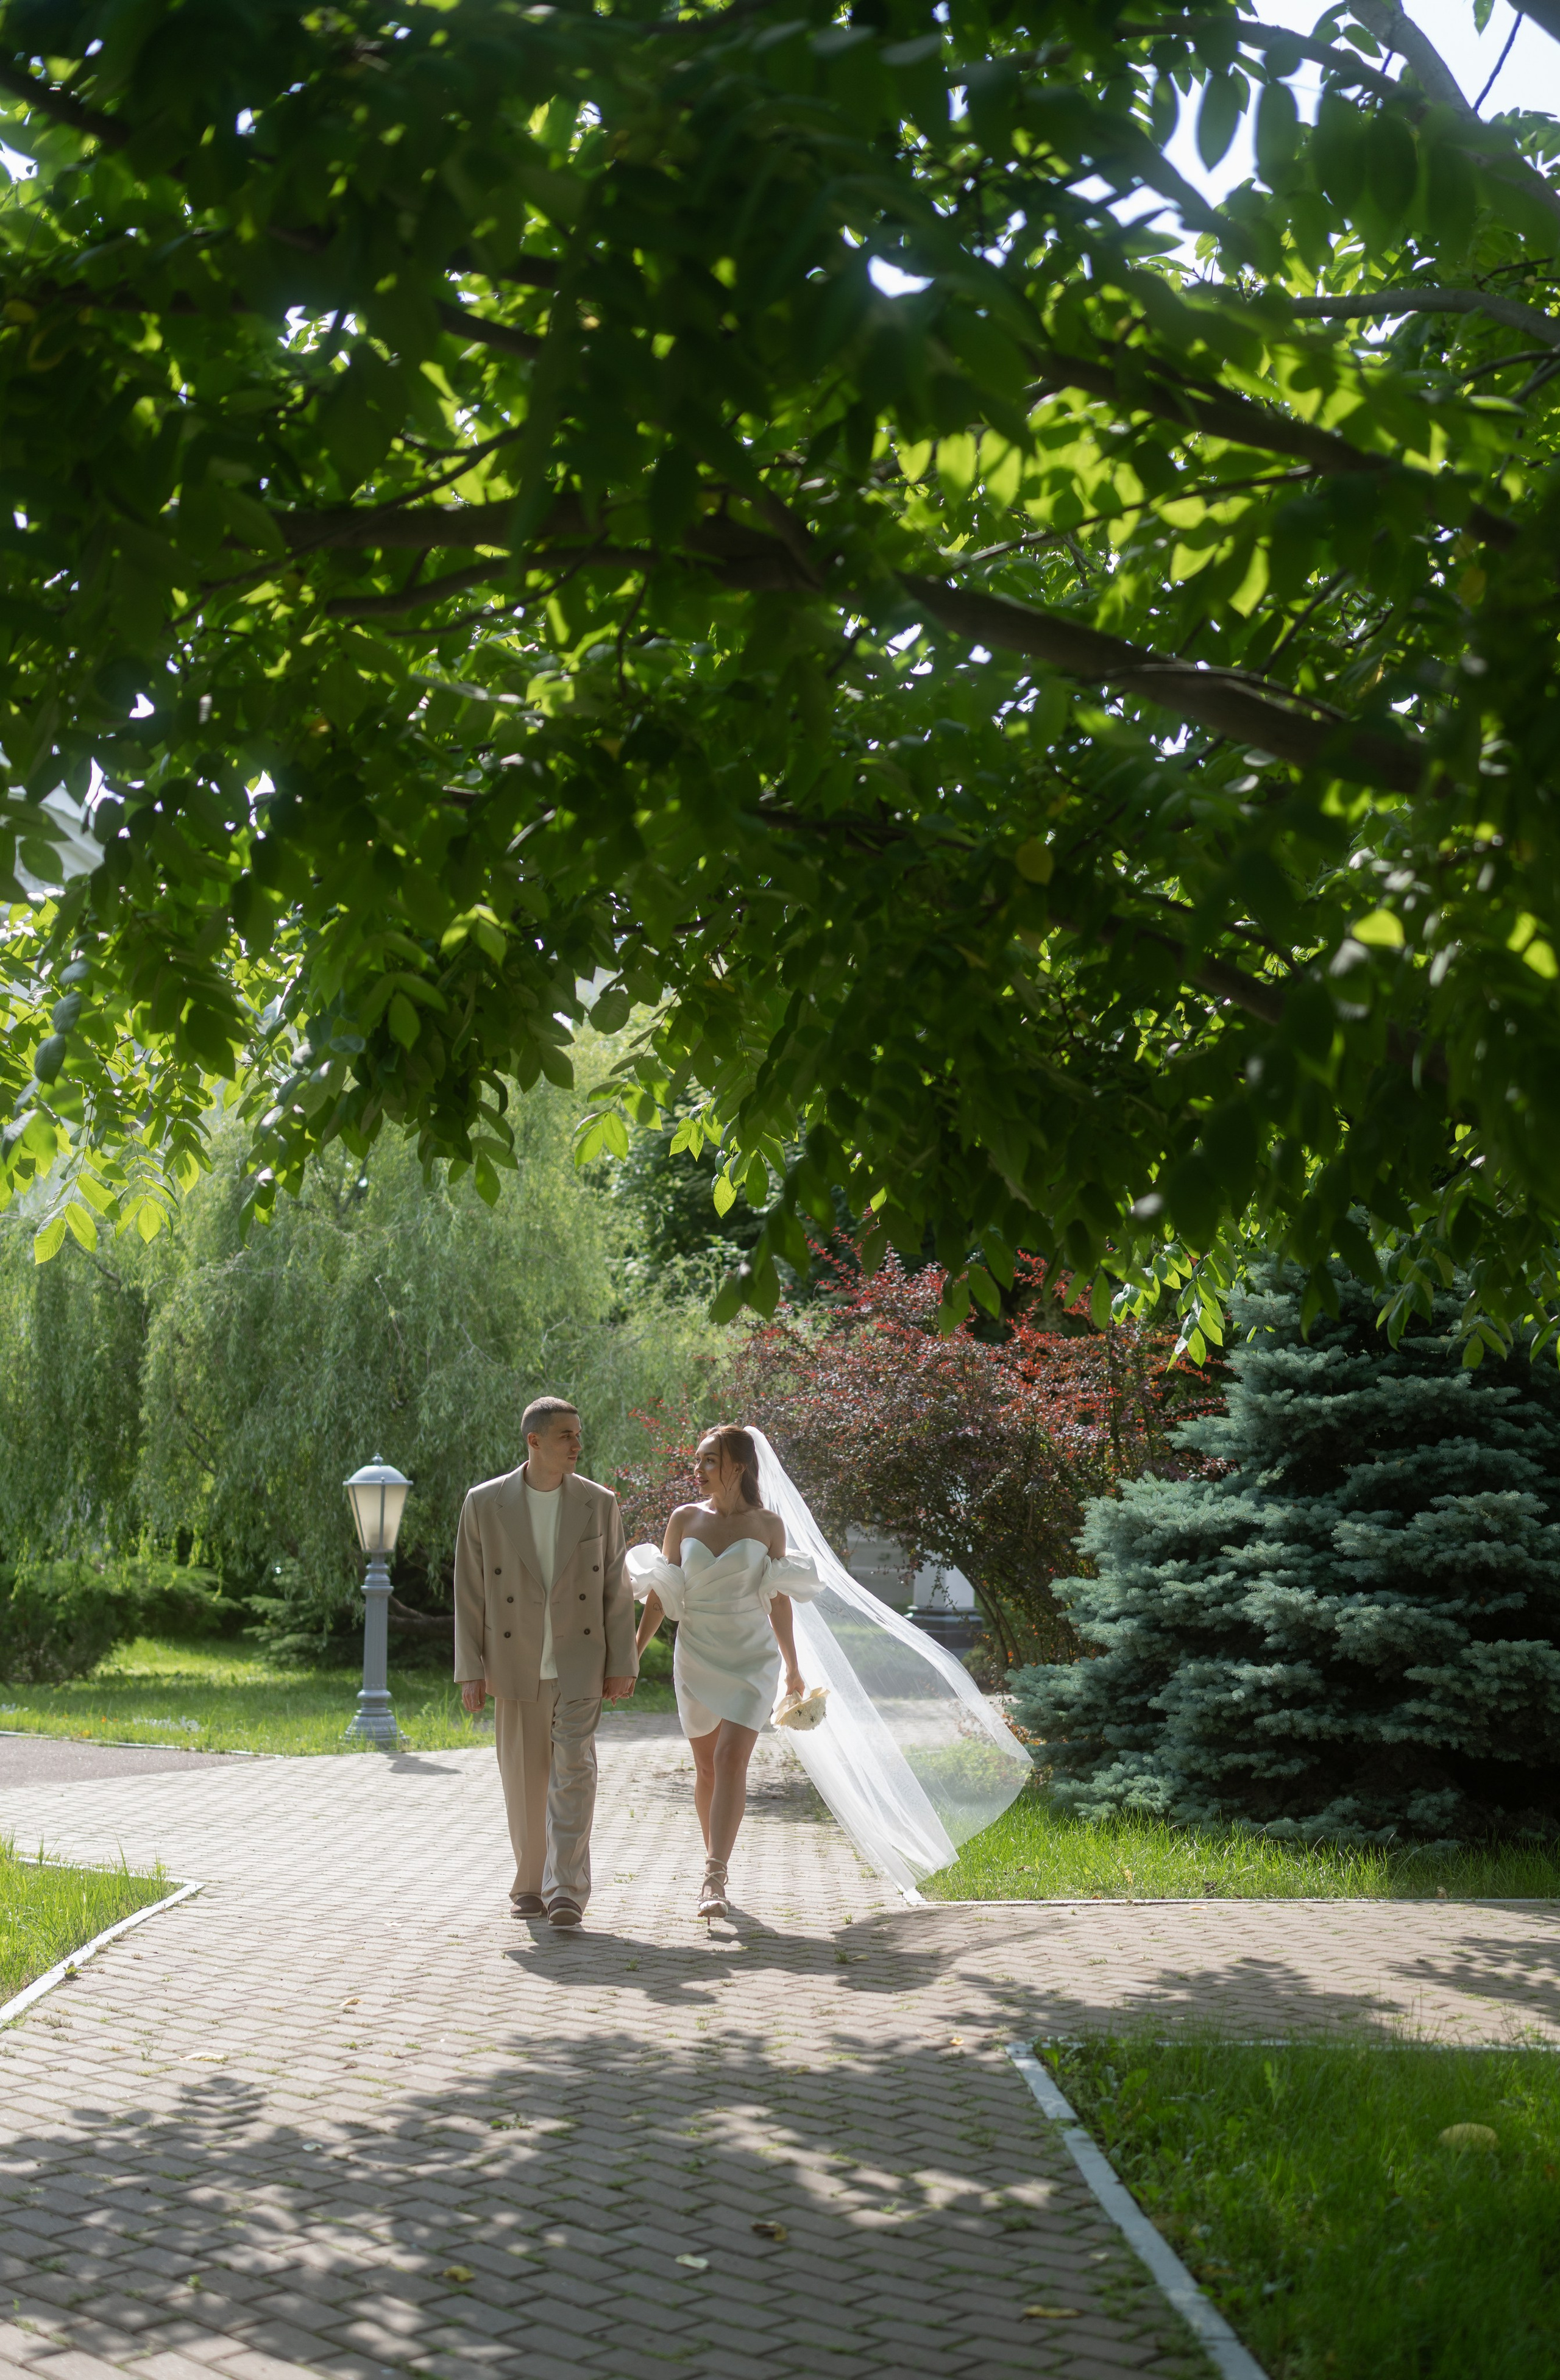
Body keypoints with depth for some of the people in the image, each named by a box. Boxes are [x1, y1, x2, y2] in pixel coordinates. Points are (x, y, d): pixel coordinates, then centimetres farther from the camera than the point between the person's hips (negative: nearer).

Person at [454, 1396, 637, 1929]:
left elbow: (617, 1590, 4)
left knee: (573, 1770, -11)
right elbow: (469, 1593, 1)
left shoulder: (599, 1504, 2)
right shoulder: (485, 1504, -1)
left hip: (578, 1662, -1)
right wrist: (471, 1671, -3)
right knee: (524, 1780, 8)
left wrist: (621, 1665, -1)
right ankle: (530, 1885, 23)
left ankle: (567, 1890, -12)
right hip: (515, 1663, 1)